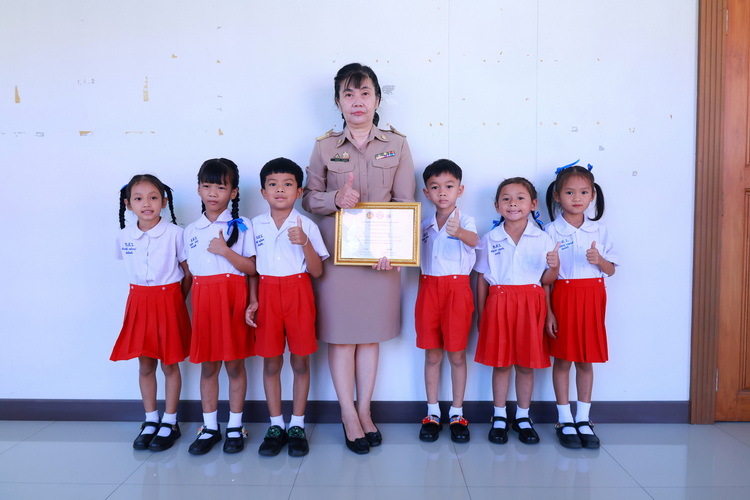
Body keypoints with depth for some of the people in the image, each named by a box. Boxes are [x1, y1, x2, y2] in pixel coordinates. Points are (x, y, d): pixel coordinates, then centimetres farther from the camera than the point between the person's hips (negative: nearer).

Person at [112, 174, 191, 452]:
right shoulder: (124, 237, 1)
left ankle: (169, 423, 19)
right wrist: (146, 295, 9)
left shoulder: (175, 233, -11)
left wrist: (176, 300, 1)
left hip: (168, 301, -3)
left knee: (170, 364, 6)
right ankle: (150, 421, 26)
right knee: (145, 365, 11)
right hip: (139, 302, 4)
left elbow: (189, 272, -4)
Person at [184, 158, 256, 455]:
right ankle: (209, 428, 21)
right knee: (207, 365, 9)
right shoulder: (191, 230, 12)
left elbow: (253, 269, -6)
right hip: (202, 299, 4)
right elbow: (190, 271, 15)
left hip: (233, 298, -3)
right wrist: (191, 302, 5)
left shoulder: (241, 226, -1)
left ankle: (235, 427, 17)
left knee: (234, 363, 3)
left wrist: (226, 251, -18)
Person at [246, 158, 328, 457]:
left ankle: (297, 426, 18)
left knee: (300, 362, 5)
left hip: (299, 294, -1)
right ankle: (276, 425, 20)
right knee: (271, 363, 7)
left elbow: (317, 271, -4)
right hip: (267, 295, 2)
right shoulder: (255, 225, 5)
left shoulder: (306, 226, -1)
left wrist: (305, 242, -18)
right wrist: (252, 300, -2)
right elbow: (252, 268, 9)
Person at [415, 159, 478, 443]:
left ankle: (457, 414, 18)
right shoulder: (425, 225, 9)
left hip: (457, 289, -4)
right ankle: (432, 413, 19)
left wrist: (459, 233, -49)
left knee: (457, 355, 4)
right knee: (432, 355, 9)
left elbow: (473, 240, -28)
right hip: (429, 289, 4)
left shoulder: (465, 220, -6)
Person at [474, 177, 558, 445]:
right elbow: (482, 279, 6)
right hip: (498, 303, 0)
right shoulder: (490, 239, 3)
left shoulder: (542, 238, 3)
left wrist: (553, 267, -18)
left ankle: (523, 417, 24)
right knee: (500, 362, 7)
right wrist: (481, 315, 5)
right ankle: (499, 417, 22)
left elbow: (546, 280, 4)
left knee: (526, 364, 7)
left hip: (530, 304, 0)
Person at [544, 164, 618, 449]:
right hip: (563, 296, -3)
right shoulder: (551, 232, -4)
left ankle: (583, 419, 22)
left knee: (586, 361, 10)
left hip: (592, 299, 3)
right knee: (563, 359, 5)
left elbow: (611, 270, 7)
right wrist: (548, 311, -11)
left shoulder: (599, 230, 6)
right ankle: (564, 420, 17)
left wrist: (599, 260, -16)